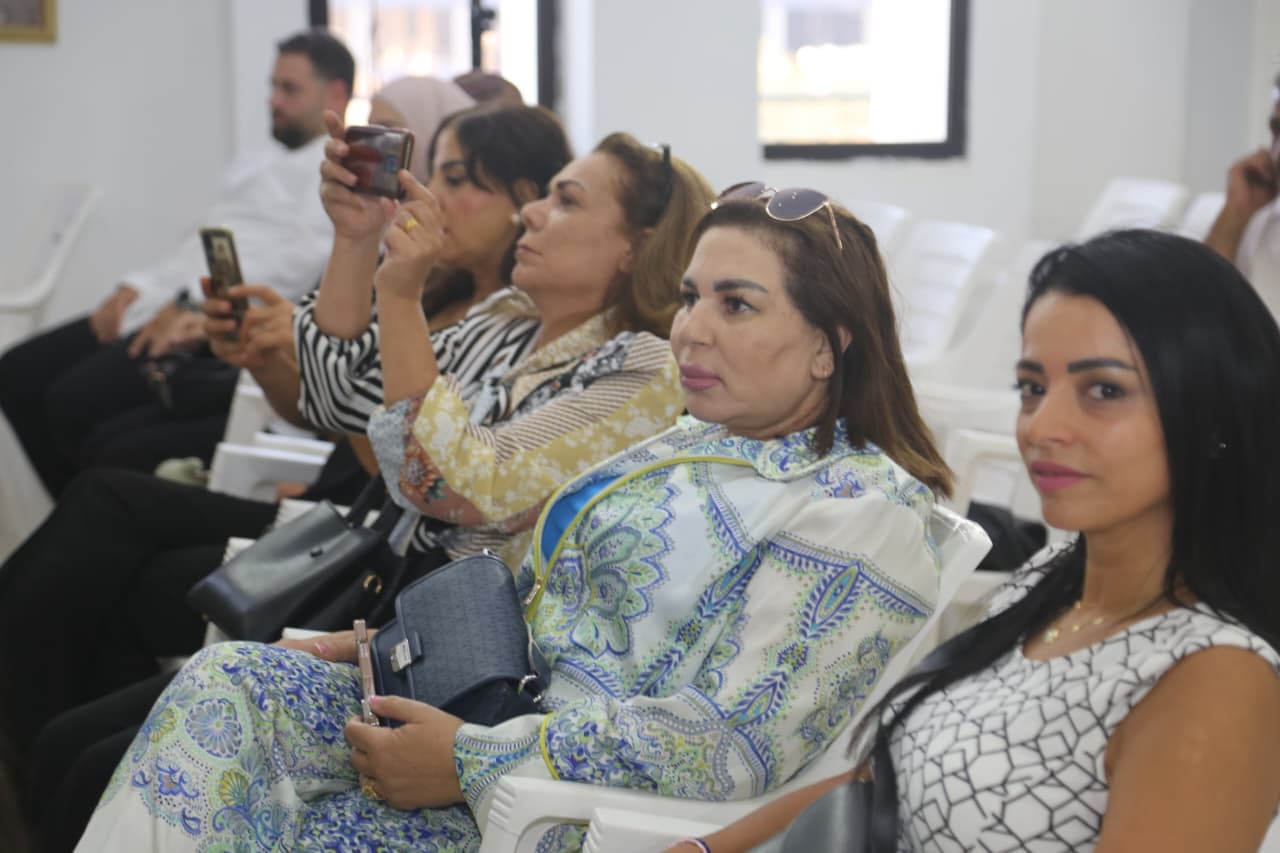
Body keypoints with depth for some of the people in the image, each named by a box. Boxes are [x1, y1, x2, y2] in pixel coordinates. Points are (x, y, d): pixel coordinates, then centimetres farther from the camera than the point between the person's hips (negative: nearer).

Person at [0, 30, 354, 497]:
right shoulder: (256, 166, 28)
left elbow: (299, 259, -17)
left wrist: (194, 306, -23)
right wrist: (135, 289, 6)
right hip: (156, 312, 10)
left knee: (74, 401, -25)